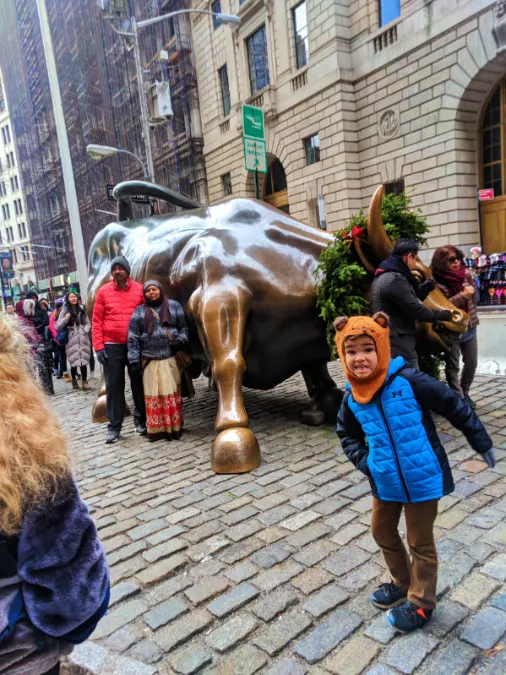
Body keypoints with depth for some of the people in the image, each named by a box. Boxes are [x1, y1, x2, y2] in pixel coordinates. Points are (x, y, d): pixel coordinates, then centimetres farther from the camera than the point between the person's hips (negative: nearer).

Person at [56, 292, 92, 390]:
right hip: (72, 339, -2)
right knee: (74, 361, -5)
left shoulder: (81, 309, 11)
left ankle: (84, 381, 4)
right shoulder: (64, 311, 4)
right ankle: (74, 380, 16)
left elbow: (87, 323, 17)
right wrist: (66, 319, -11)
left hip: (83, 339, 2)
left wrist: (85, 331, -1)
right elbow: (58, 327, 2)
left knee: (84, 361, -4)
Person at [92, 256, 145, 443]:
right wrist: (98, 346, -5)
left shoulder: (139, 289, 1)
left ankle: (141, 420, 26)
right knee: (114, 386, 5)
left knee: (138, 383, 10)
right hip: (111, 346, 0)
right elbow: (96, 321, 1)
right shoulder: (103, 291, 2)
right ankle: (114, 426, 14)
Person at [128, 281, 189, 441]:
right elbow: (133, 337, 4)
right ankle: (156, 429, 11)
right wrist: (134, 359, -3)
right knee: (153, 394, 3)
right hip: (150, 360, 0)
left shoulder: (174, 306, 9)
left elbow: (184, 327, 11)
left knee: (172, 392, 2)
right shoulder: (139, 312, 8)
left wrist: (180, 340, -8)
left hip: (171, 358, 0)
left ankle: (174, 426, 13)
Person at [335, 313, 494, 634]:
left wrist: (482, 443, -6)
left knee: (420, 542, 11)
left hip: (423, 478, -5)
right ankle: (403, 583, 46)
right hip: (386, 482, 6)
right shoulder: (352, 398, -6)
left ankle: (421, 603, 33)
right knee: (382, 531, 21)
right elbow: (347, 435, 12)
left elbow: (455, 406, -13)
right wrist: (365, 461, -2)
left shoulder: (408, 381, -23)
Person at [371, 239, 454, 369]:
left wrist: (425, 287, 5)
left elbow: (411, 299, 19)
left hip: (389, 345, 11)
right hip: (399, 347, -11)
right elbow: (416, 309, -18)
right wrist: (442, 314, -3)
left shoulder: (383, 277, 15)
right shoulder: (395, 280, -19)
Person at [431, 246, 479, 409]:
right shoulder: (437, 282, -15)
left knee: (471, 363, 13)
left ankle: (465, 393, 32)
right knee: (453, 367, 3)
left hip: (469, 327, 6)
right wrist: (462, 295, -23)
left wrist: (471, 316, 8)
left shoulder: (466, 274, 0)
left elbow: (474, 298, 12)